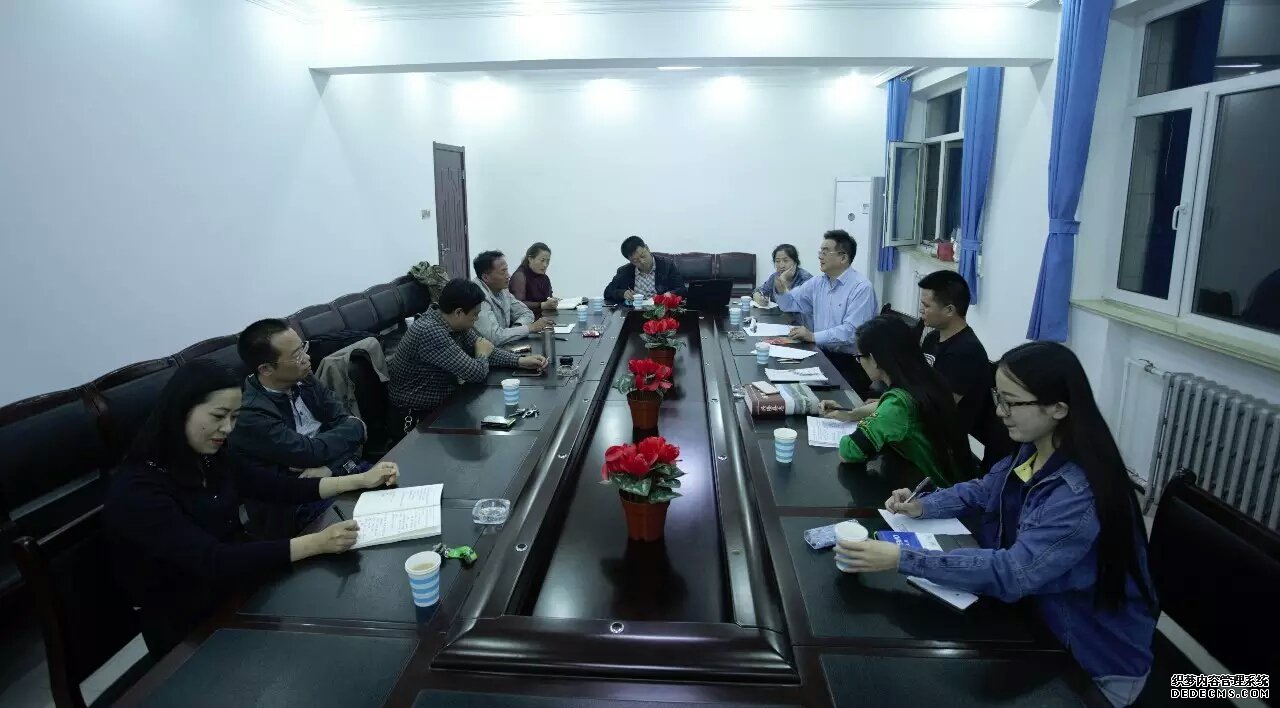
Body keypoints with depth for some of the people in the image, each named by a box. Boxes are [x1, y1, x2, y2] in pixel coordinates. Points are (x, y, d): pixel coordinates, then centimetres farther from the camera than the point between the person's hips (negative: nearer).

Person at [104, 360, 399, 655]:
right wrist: (316, 543, -36)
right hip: (192, 630, -7)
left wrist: (361, 480, -1)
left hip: (241, 589, 7)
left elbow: (279, 488, 6)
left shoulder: (208, 460, 1)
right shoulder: (137, 492, -23)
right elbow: (213, 562, -31)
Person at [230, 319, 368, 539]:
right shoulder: (250, 414, -21)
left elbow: (344, 419, -3)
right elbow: (310, 452, -21)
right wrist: (356, 428, -6)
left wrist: (330, 467, -20)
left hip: (338, 470, 7)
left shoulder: (302, 379, 0)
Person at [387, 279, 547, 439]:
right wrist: (483, 354, -5)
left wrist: (521, 361, -2)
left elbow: (487, 351, 11)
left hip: (442, 404, 8)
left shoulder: (456, 324, -2)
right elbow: (476, 373, -26)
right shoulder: (430, 332, -29)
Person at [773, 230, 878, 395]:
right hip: (822, 355, 6)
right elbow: (790, 304, 21)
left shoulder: (861, 288, -13)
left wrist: (814, 336, -27)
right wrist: (780, 289, -1)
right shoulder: (818, 283, 10)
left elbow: (851, 331, -22)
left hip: (851, 362, -6)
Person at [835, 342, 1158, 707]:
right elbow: (983, 490, 10)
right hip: (1044, 615, 7)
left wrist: (902, 559, -39)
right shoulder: (1035, 451, -5)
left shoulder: (1081, 495, -32)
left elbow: (1011, 572, -37)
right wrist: (924, 505, -9)